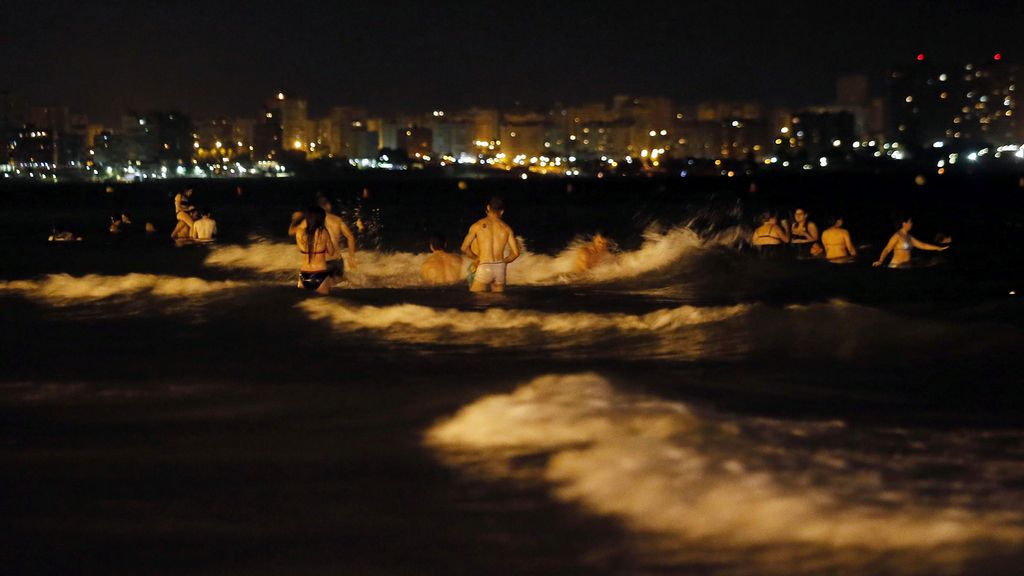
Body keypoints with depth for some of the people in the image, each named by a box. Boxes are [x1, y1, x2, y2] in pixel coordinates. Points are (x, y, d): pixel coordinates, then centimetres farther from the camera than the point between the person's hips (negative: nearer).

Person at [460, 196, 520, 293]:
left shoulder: (478, 225, 1)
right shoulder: (506, 228, 7)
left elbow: (464, 248, -1)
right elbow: (516, 252, 5)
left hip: (484, 268, -3)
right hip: (500, 269, 3)